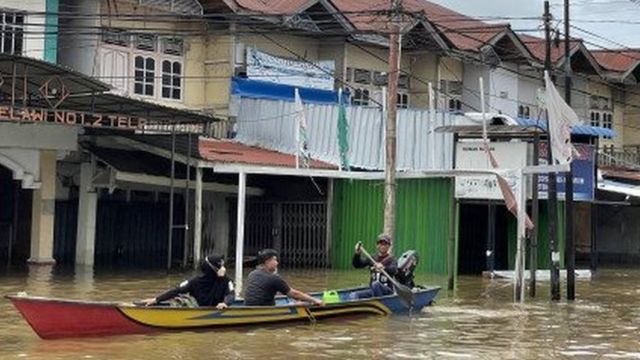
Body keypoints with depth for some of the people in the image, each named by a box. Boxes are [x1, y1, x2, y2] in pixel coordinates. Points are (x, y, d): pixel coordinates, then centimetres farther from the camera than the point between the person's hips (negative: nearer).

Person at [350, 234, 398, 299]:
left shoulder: (391, 260, -3)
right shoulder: (372, 258, 11)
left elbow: (394, 270, -25)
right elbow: (357, 265, 4)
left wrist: (384, 268, -49)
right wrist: (357, 254, -17)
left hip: (387, 291, -5)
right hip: (372, 291, 5)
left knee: (375, 284, -36)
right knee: (354, 295, -19)